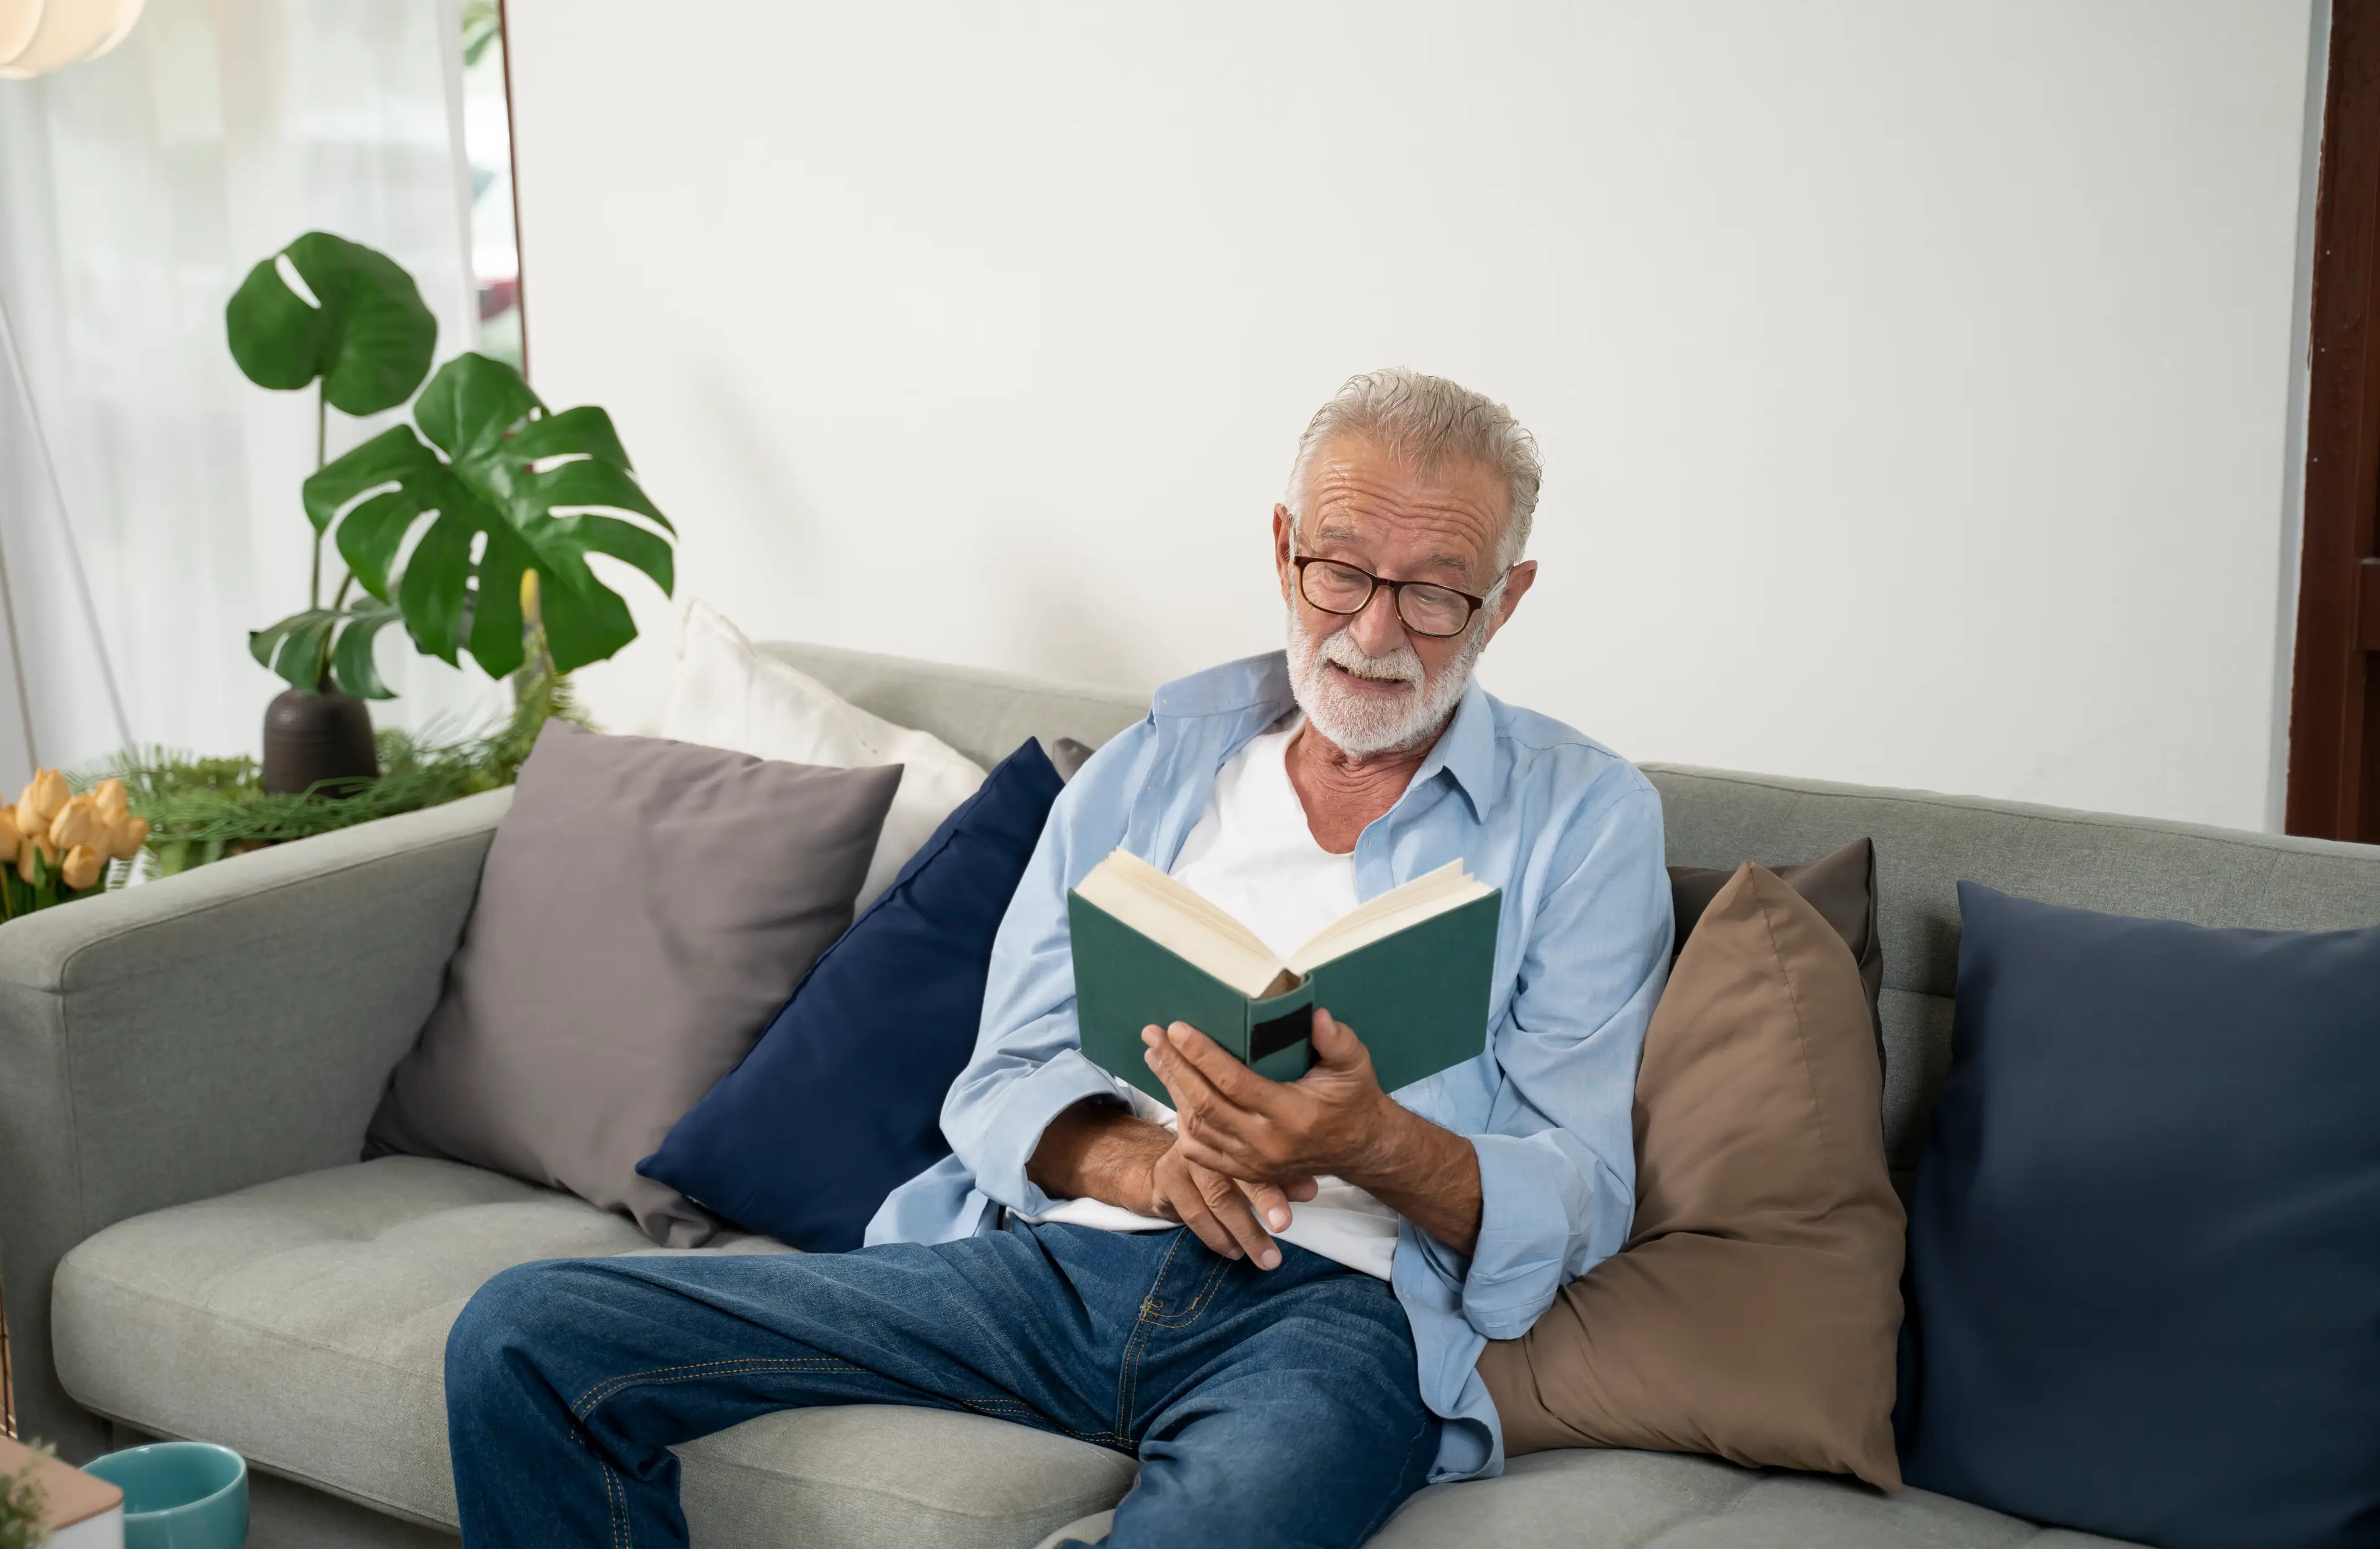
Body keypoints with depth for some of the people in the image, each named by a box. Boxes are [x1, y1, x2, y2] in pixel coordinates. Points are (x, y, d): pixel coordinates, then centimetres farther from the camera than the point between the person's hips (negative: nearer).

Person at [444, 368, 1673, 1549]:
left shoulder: (1583, 816, 10)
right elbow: (1005, 1078, 15)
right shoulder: (1156, 760, 20)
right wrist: (1138, 1160, -9)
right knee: (526, 1339, -12)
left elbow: (1578, 1200, 2)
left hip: (1329, 1302, -4)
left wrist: (1372, 1143, -20)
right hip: (1049, 1258, 5)